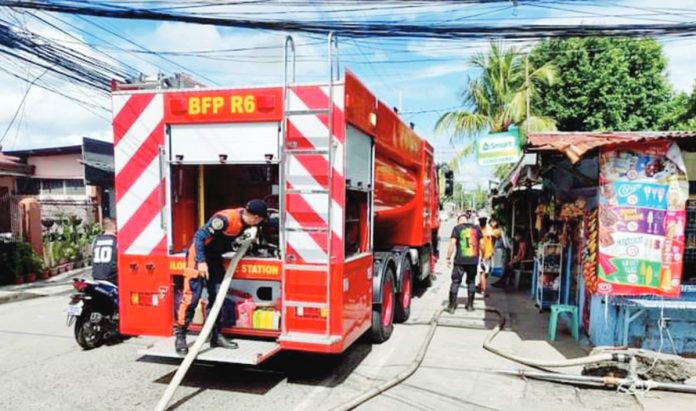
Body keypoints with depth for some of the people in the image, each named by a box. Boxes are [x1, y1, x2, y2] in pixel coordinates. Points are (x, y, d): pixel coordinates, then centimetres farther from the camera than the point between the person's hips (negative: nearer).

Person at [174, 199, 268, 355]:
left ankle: (216, 335, 16)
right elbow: (199, 236, -26)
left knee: (216, 296, 8)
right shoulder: (225, 218, -30)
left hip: (214, 256, 8)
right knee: (192, 296, -8)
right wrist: (201, 262, -29)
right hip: (199, 254, -8)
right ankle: (180, 336, 3)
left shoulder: (246, 220, -8)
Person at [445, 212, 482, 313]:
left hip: (460, 260, -3)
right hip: (473, 260, 3)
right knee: (471, 282, 16)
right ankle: (470, 305, 21)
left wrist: (448, 258, -4)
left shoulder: (457, 228, -3)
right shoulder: (476, 228, 8)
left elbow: (452, 244, -10)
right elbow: (481, 244, 10)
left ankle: (452, 306, 4)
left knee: (456, 282, 4)